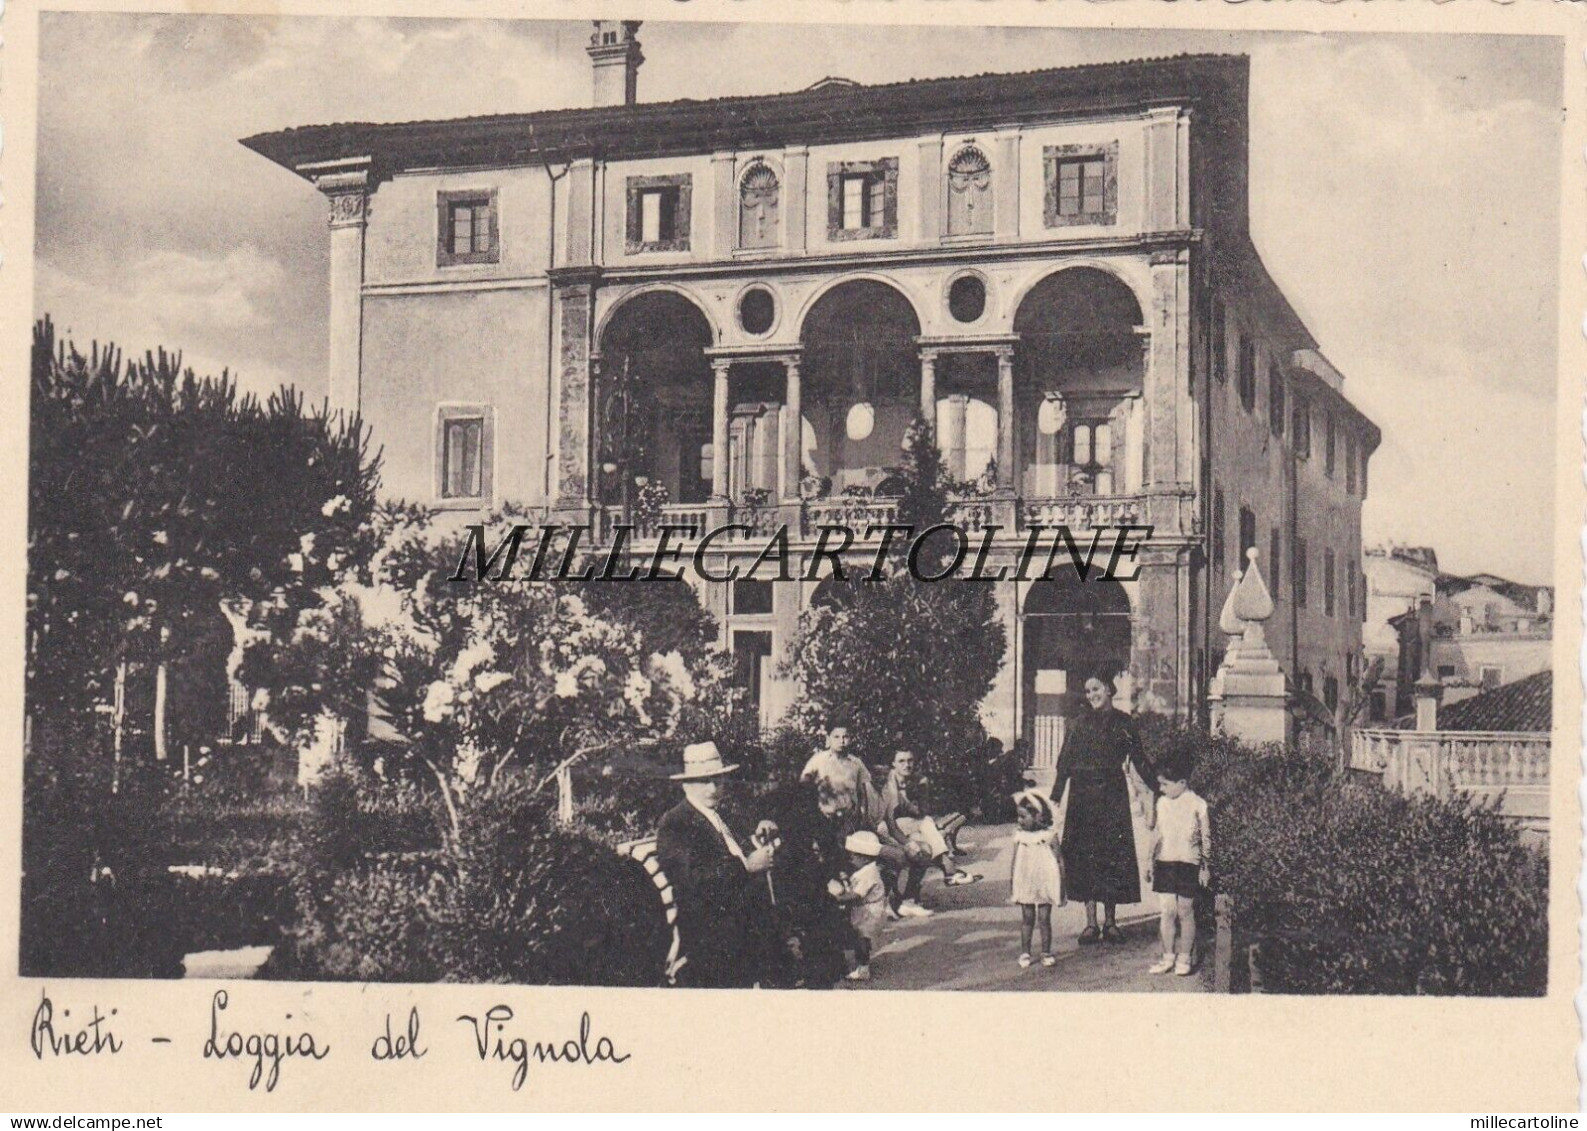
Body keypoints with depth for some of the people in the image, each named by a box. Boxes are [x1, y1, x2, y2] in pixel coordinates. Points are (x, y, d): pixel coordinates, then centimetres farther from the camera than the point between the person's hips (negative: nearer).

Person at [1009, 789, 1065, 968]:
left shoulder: (1050, 835, -10)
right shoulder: (1019, 835, -2)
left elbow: (1058, 862, -4)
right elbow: (1015, 862, 5)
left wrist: (1061, 890, -3)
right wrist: (1011, 884, 5)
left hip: (1045, 884, -2)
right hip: (1025, 885, 2)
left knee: (1044, 919, 3)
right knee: (1027, 918, 7)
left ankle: (1046, 952, 13)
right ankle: (1025, 952, 14)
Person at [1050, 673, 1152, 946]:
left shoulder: (1123, 723, 6)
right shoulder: (1081, 723, 5)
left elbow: (1139, 760, 10)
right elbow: (1065, 760, 2)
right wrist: (1056, 796, -5)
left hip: (1113, 795, 0)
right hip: (1083, 795, 0)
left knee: (1114, 854, 0)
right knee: (1085, 855, -1)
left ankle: (1110, 921, 10)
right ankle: (1091, 923, 4)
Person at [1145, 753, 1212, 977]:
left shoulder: (1197, 805, -7)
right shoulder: (1162, 802, 7)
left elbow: (1206, 838, -2)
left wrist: (1206, 867, -2)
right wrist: (1151, 861, 16)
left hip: (1188, 863, -4)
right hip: (1165, 862, 4)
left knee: (1185, 911, 3)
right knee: (1166, 911, 2)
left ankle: (1184, 958, 13)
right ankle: (1168, 956, 11)